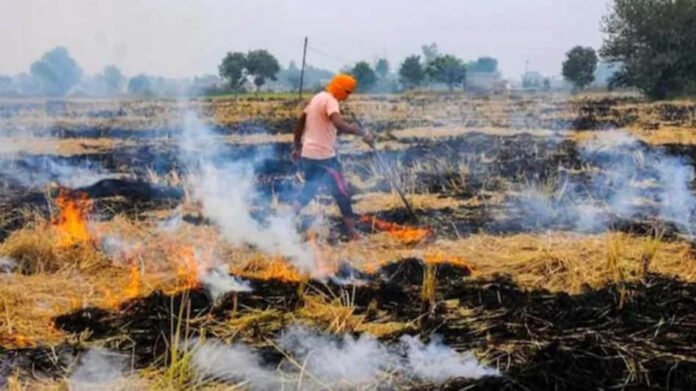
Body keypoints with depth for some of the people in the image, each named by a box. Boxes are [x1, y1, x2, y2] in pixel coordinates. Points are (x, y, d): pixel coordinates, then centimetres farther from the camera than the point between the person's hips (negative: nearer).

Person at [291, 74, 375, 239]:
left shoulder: (317, 98, 14)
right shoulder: (330, 101, -15)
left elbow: (300, 122, 21)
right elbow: (339, 125, -33)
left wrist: (297, 146, 26)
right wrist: (363, 133, -33)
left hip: (308, 153, 9)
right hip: (324, 156, -9)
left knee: (309, 189, 22)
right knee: (342, 192, 0)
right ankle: (351, 232, 5)